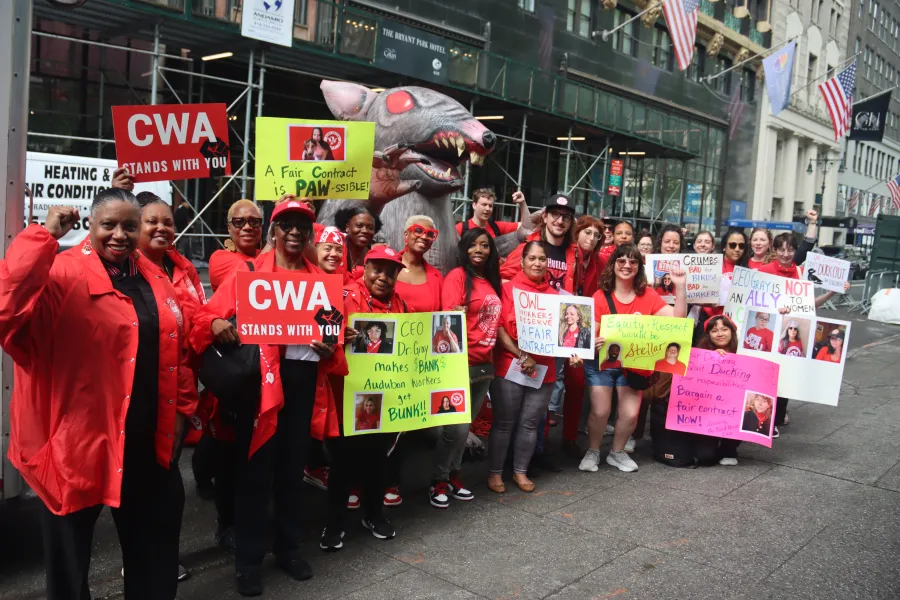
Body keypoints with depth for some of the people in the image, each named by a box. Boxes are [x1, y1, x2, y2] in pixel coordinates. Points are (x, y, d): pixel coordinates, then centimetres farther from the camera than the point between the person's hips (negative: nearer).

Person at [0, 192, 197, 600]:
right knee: (70, 551, 14)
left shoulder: (152, 278, 6)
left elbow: (177, 349, 12)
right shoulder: (64, 274, -13)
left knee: (153, 543, 21)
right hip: (78, 439, -5)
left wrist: (181, 409, 10)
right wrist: (44, 236, -34)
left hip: (146, 441, 6)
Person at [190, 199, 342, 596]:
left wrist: (329, 350, -8)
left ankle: (288, 547, 28)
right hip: (258, 374, -3)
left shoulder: (319, 279, 12)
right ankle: (248, 558, 16)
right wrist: (217, 324, -27)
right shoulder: (250, 271, 2)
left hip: (302, 375, 3)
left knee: (293, 462, 12)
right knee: (255, 464, 1)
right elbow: (210, 313, -5)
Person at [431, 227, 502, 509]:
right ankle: (438, 481, 14)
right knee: (456, 427, -3)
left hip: (485, 364, 7)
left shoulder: (492, 281, 12)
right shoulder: (457, 276, -8)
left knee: (466, 425, 14)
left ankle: (453, 475, 27)